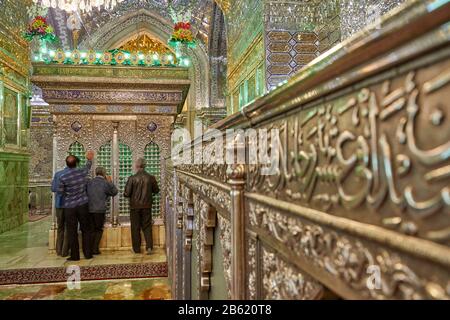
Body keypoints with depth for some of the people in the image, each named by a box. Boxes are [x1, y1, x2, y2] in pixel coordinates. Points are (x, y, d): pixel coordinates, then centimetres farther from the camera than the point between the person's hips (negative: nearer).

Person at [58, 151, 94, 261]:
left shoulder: (63, 177, -13)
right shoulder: (83, 172, -6)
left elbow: (60, 192, -1)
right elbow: (88, 166, 18)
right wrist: (89, 159, 39)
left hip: (69, 207, -2)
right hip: (83, 205, 2)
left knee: (72, 232, 6)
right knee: (86, 229, 11)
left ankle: (74, 255, 10)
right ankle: (88, 253, 13)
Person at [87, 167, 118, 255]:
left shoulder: (89, 182, 7)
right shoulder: (105, 183, -6)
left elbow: (86, 194, 16)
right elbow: (115, 192, 4)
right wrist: (110, 182, 11)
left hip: (89, 209, 4)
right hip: (100, 210, -4)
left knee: (93, 229, 16)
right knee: (99, 229, 9)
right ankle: (95, 249, 4)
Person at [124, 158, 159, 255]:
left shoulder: (132, 178, -13)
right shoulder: (151, 178, -6)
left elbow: (126, 193, -11)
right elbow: (156, 190, 7)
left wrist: (129, 194, 12)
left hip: (135, 206, -1)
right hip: (147, 206, 2)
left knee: (135, 228, 10)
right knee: (147, 226, 11)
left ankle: (137, 249, 16)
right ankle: (149, 247, 1)